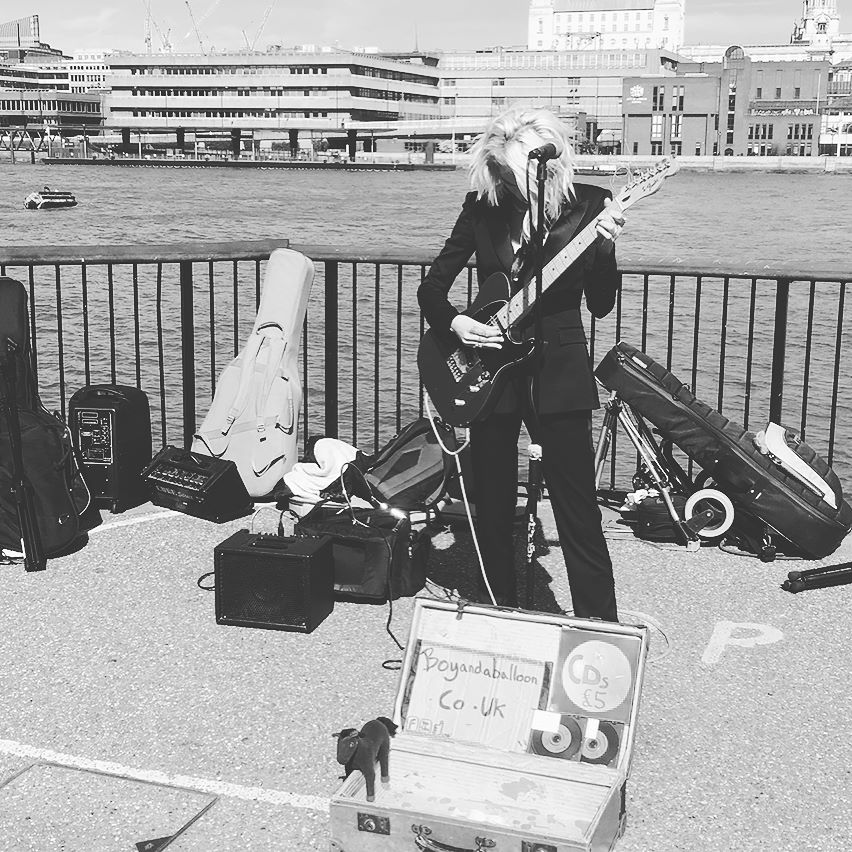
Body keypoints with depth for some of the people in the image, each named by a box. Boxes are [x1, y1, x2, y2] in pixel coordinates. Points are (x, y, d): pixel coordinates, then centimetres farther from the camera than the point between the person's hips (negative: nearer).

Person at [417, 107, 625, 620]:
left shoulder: (587, 205, -3)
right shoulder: (483, 206, 2)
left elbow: (601, 304, -5)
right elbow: (432, 286, 7)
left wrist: (605, 246, -21)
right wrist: (454, 323, -12)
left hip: (558, 370, -2)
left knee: (577, 509, -2)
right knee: (493, 506, 11)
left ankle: (601, 625, 8)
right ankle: (501, 612, 29)